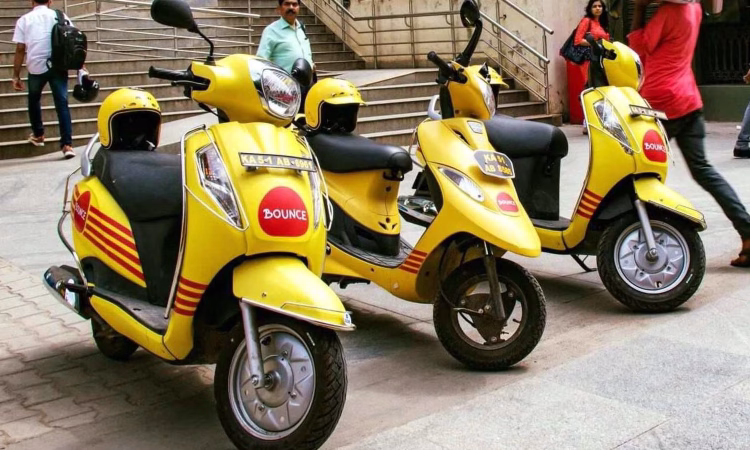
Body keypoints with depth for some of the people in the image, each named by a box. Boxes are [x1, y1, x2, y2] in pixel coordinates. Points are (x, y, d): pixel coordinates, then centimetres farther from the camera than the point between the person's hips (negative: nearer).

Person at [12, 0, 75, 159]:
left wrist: (16, 76, 4)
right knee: (62, 104, -1)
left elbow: (20, 50, 0)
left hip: (36, 67, 0)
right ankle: (67, 144, -11)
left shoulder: (24, 20, 5)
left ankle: (38, 135, 37)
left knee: (34, 100, 25)